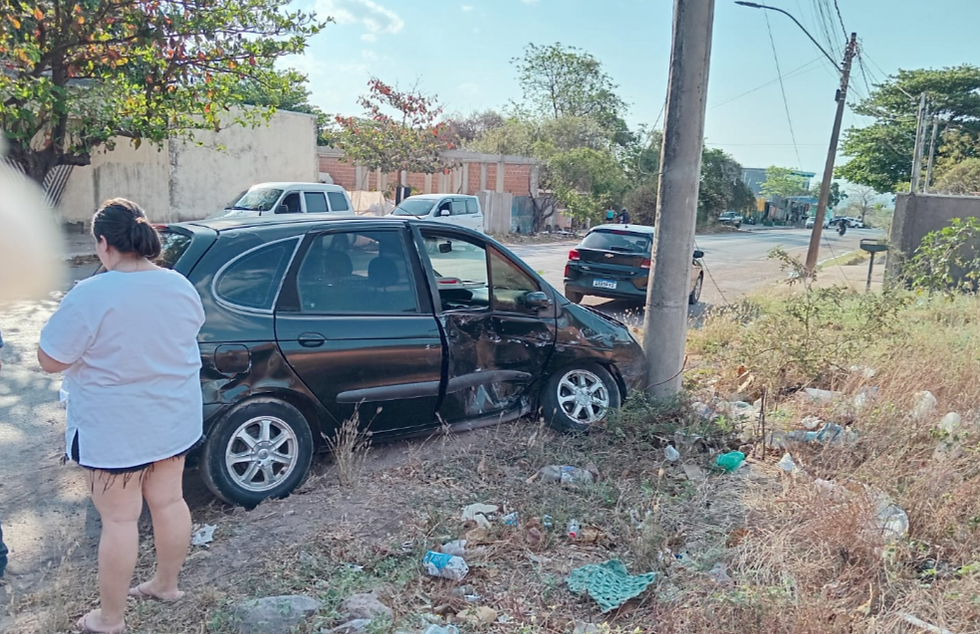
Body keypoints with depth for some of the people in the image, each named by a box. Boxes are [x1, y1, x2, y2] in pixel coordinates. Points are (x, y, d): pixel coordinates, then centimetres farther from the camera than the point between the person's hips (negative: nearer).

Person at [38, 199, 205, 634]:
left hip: (115, 430, -5)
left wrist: (92, 343, 1)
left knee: (119, 519, 7)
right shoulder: (181, 287, -3)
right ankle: (166, 585, 38)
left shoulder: (91, 296, -22)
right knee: (168, 501, 18)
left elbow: (49, 360, -14)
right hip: (174, 419, 6)